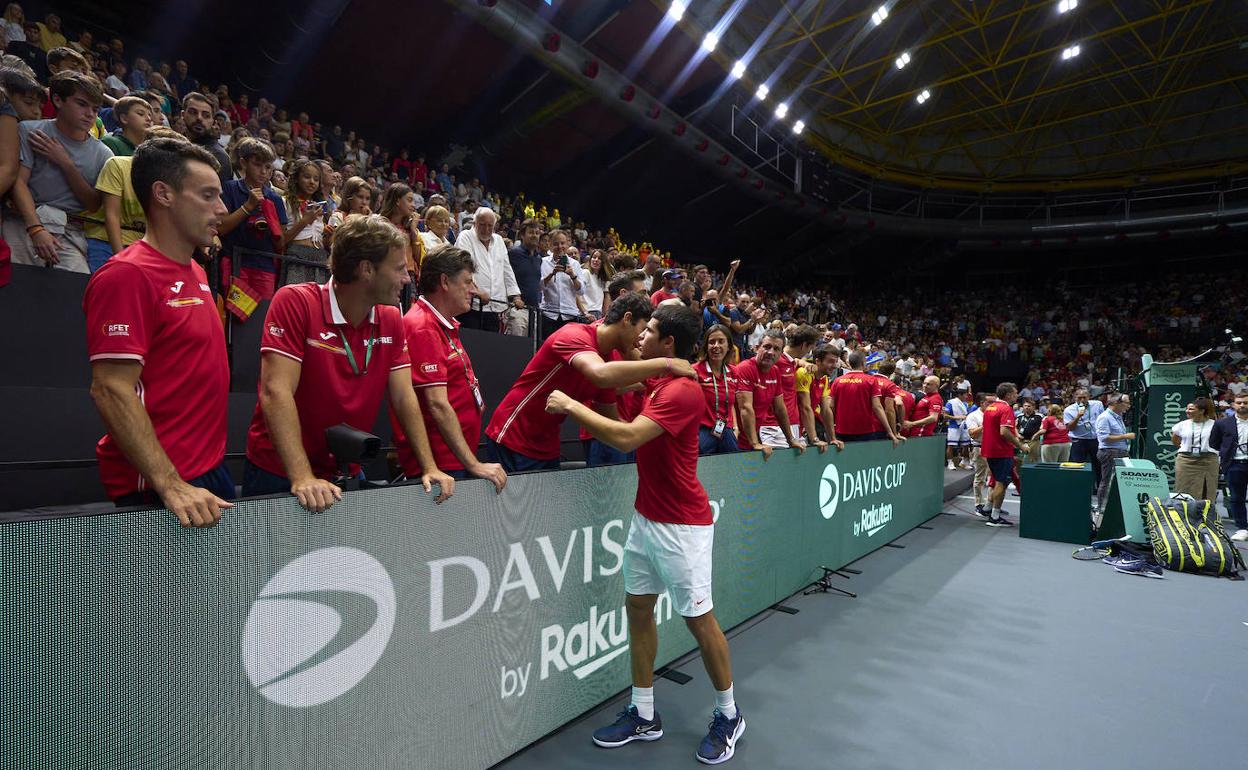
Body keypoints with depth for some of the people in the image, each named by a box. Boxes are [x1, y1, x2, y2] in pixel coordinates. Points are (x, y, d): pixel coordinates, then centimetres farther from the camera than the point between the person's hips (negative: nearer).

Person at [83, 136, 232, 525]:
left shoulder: (196, 273, 12)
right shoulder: (127, 275, -14)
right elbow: (112, 391, -20)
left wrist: (211, 466, 12)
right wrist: (172, 487, -26)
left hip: (212, 470, 8)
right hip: (156, 490, -8)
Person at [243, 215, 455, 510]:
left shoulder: (392, 321, -2)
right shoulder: (294, 301, -17)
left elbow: (404, 397, -3)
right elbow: (276, 392, -24)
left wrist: (430, 468, -10)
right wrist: (303, 478, -31)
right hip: (278, 474, -5)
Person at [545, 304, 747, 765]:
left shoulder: (683, 390, -21)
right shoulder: (657, 383, 7)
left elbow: (627, 437, -30)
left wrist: (571, 406, -20)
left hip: (682, 527, -9)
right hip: (646, 518, 9)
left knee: (699, 619, 5)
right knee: (638, 607, 12)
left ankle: (729, 715, 27)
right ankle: (643, 715, 27)